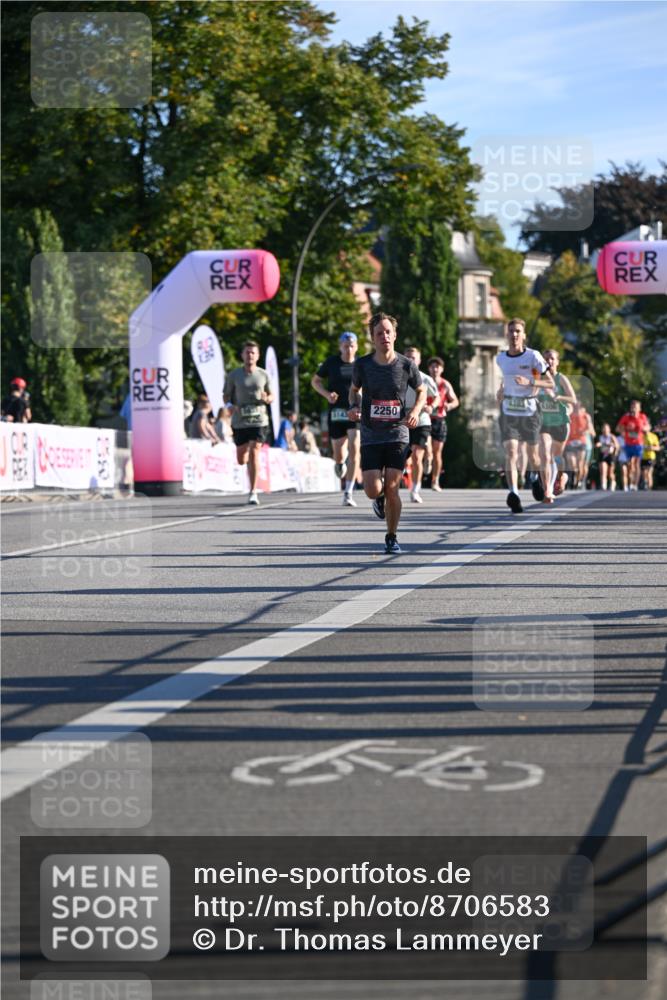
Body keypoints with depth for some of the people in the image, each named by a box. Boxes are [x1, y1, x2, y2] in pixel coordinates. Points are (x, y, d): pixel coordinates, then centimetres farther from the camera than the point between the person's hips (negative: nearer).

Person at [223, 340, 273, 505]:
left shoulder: (263, 375, 4)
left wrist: (267, 398, -10)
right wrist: (232, 405, -13)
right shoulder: (233, 375, 2)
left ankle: (253, 493, -13)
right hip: (239, 422, 1)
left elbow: (271, 395, 14)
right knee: (241, 460, 8)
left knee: (254, 453, -16)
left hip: (259, 420, -1)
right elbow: (226, 396, 8)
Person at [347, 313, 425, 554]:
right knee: (373, 491, -10)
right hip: (370, 437, 1)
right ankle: (380, 498, 30)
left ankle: (391, 537, 12)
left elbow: (421, 390, 13)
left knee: (392, 488, -7)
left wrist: (416, 411, -7)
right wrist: (354, 407, -4)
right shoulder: (362, 365, -3)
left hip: (397, 435, -1)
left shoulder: (406, 365, -5)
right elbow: (355, 389, 17)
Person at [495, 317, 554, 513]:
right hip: (508, 412, 2)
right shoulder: (500, 359, 6)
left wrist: (529, 382, -21)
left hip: (530, 412, -2)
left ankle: (547, 489, 32)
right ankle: (514, 493, -31)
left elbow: (550, 383, -8)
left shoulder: (533, 356, -7)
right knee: (511, 453, -18)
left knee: (534, 456, 10)